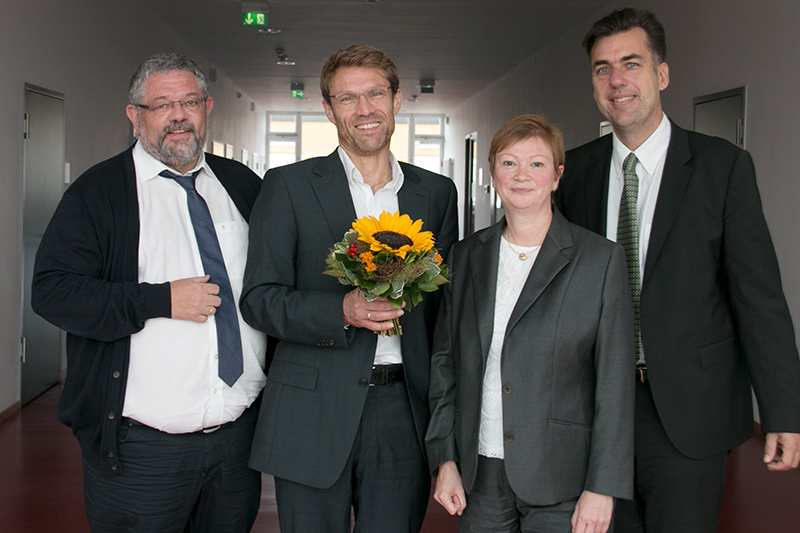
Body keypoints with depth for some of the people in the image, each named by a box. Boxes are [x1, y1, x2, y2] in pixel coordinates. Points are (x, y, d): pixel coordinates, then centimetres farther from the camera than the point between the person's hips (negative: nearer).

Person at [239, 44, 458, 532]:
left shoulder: (437, 192, 11)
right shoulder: (288, 186, 1)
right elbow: (259, 299, -2)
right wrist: (342, 311, -19)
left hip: (404, 412, 2)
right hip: (314, 414, -2)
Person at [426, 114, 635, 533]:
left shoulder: (601, 259, -4)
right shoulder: (465, 256, 7)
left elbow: (614, 384, -6)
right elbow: (445, 361, 9)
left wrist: (602, 488, -9)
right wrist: (445, 459, 3)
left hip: (560, 483, -3)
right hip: (479, 473, 3)